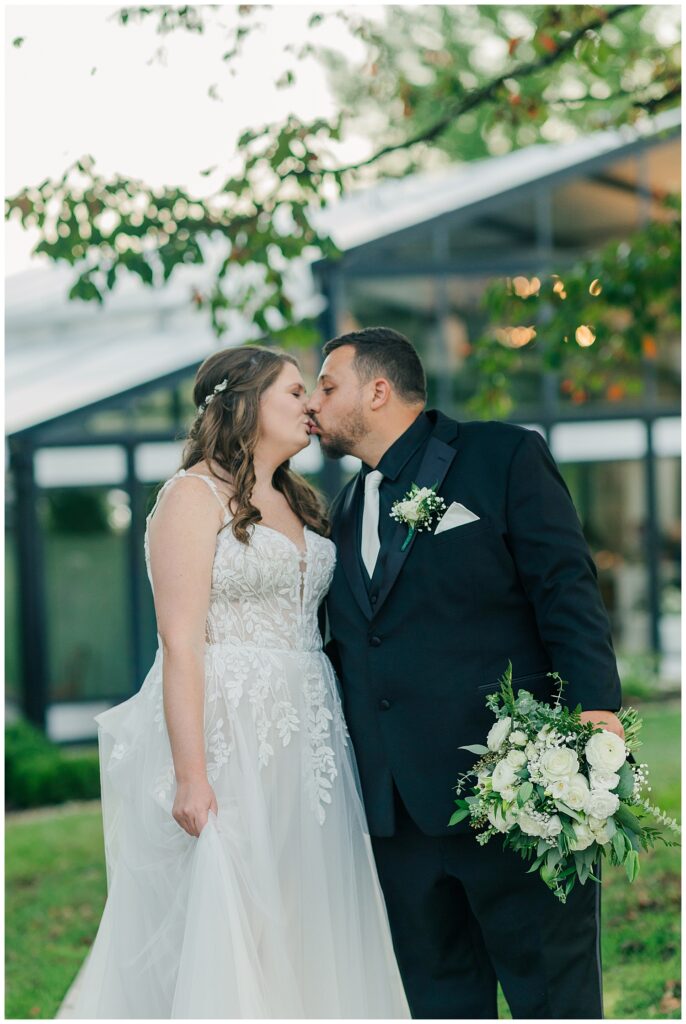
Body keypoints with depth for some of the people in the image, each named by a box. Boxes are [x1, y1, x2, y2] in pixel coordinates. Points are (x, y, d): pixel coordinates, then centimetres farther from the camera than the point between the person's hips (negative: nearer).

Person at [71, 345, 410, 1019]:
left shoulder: (296, 503, 19)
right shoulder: (195, 494, -5)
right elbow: (180, 641, -14)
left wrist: (331, 749, 8)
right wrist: (191, 775, -21)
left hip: (302, 746, 7)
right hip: (223, 733, -7)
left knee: (298, 934, 6)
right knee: (218, 932, -7)